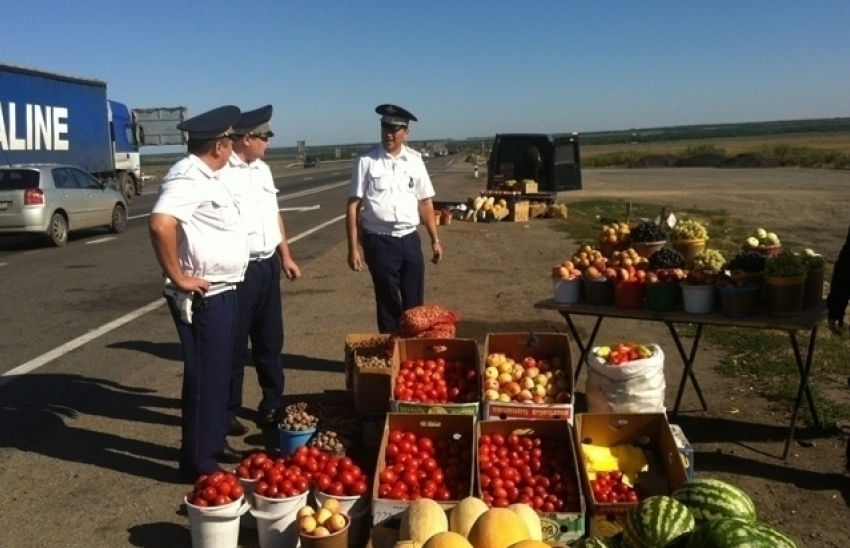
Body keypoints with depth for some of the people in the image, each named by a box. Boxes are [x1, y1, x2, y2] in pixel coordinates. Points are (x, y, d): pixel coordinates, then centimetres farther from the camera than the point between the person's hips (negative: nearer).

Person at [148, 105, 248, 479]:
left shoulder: (203, 175, 13)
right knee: (204, 378, 0)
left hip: (221, 293, 10)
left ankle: (214, 444, 35)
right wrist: (177, 277, -25)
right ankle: (199, 463, 13)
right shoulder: (188, 177, -20)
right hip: (204, 298, -10)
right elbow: (160, 223, -35)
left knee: (218, 374, 20)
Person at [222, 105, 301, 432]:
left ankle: (273, 404, 32)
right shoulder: (221, 172, -15)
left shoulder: (262, 169, 12)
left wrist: (285, 256, 19)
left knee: (270, 340, 17)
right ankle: (227, 411, 21)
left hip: (268, 265, 8)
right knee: (234, 344, 5)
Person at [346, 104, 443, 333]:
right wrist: (353, 248, -10)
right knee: (388, 304, 7)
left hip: (410, 239, 3)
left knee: (415, 303, 12)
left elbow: (425, 202, 10)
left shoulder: (415, 160, 4)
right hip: (379, 241, -3)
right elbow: (353, 205, -6)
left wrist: (435, 240, 9)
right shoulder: (367, 161, -6)